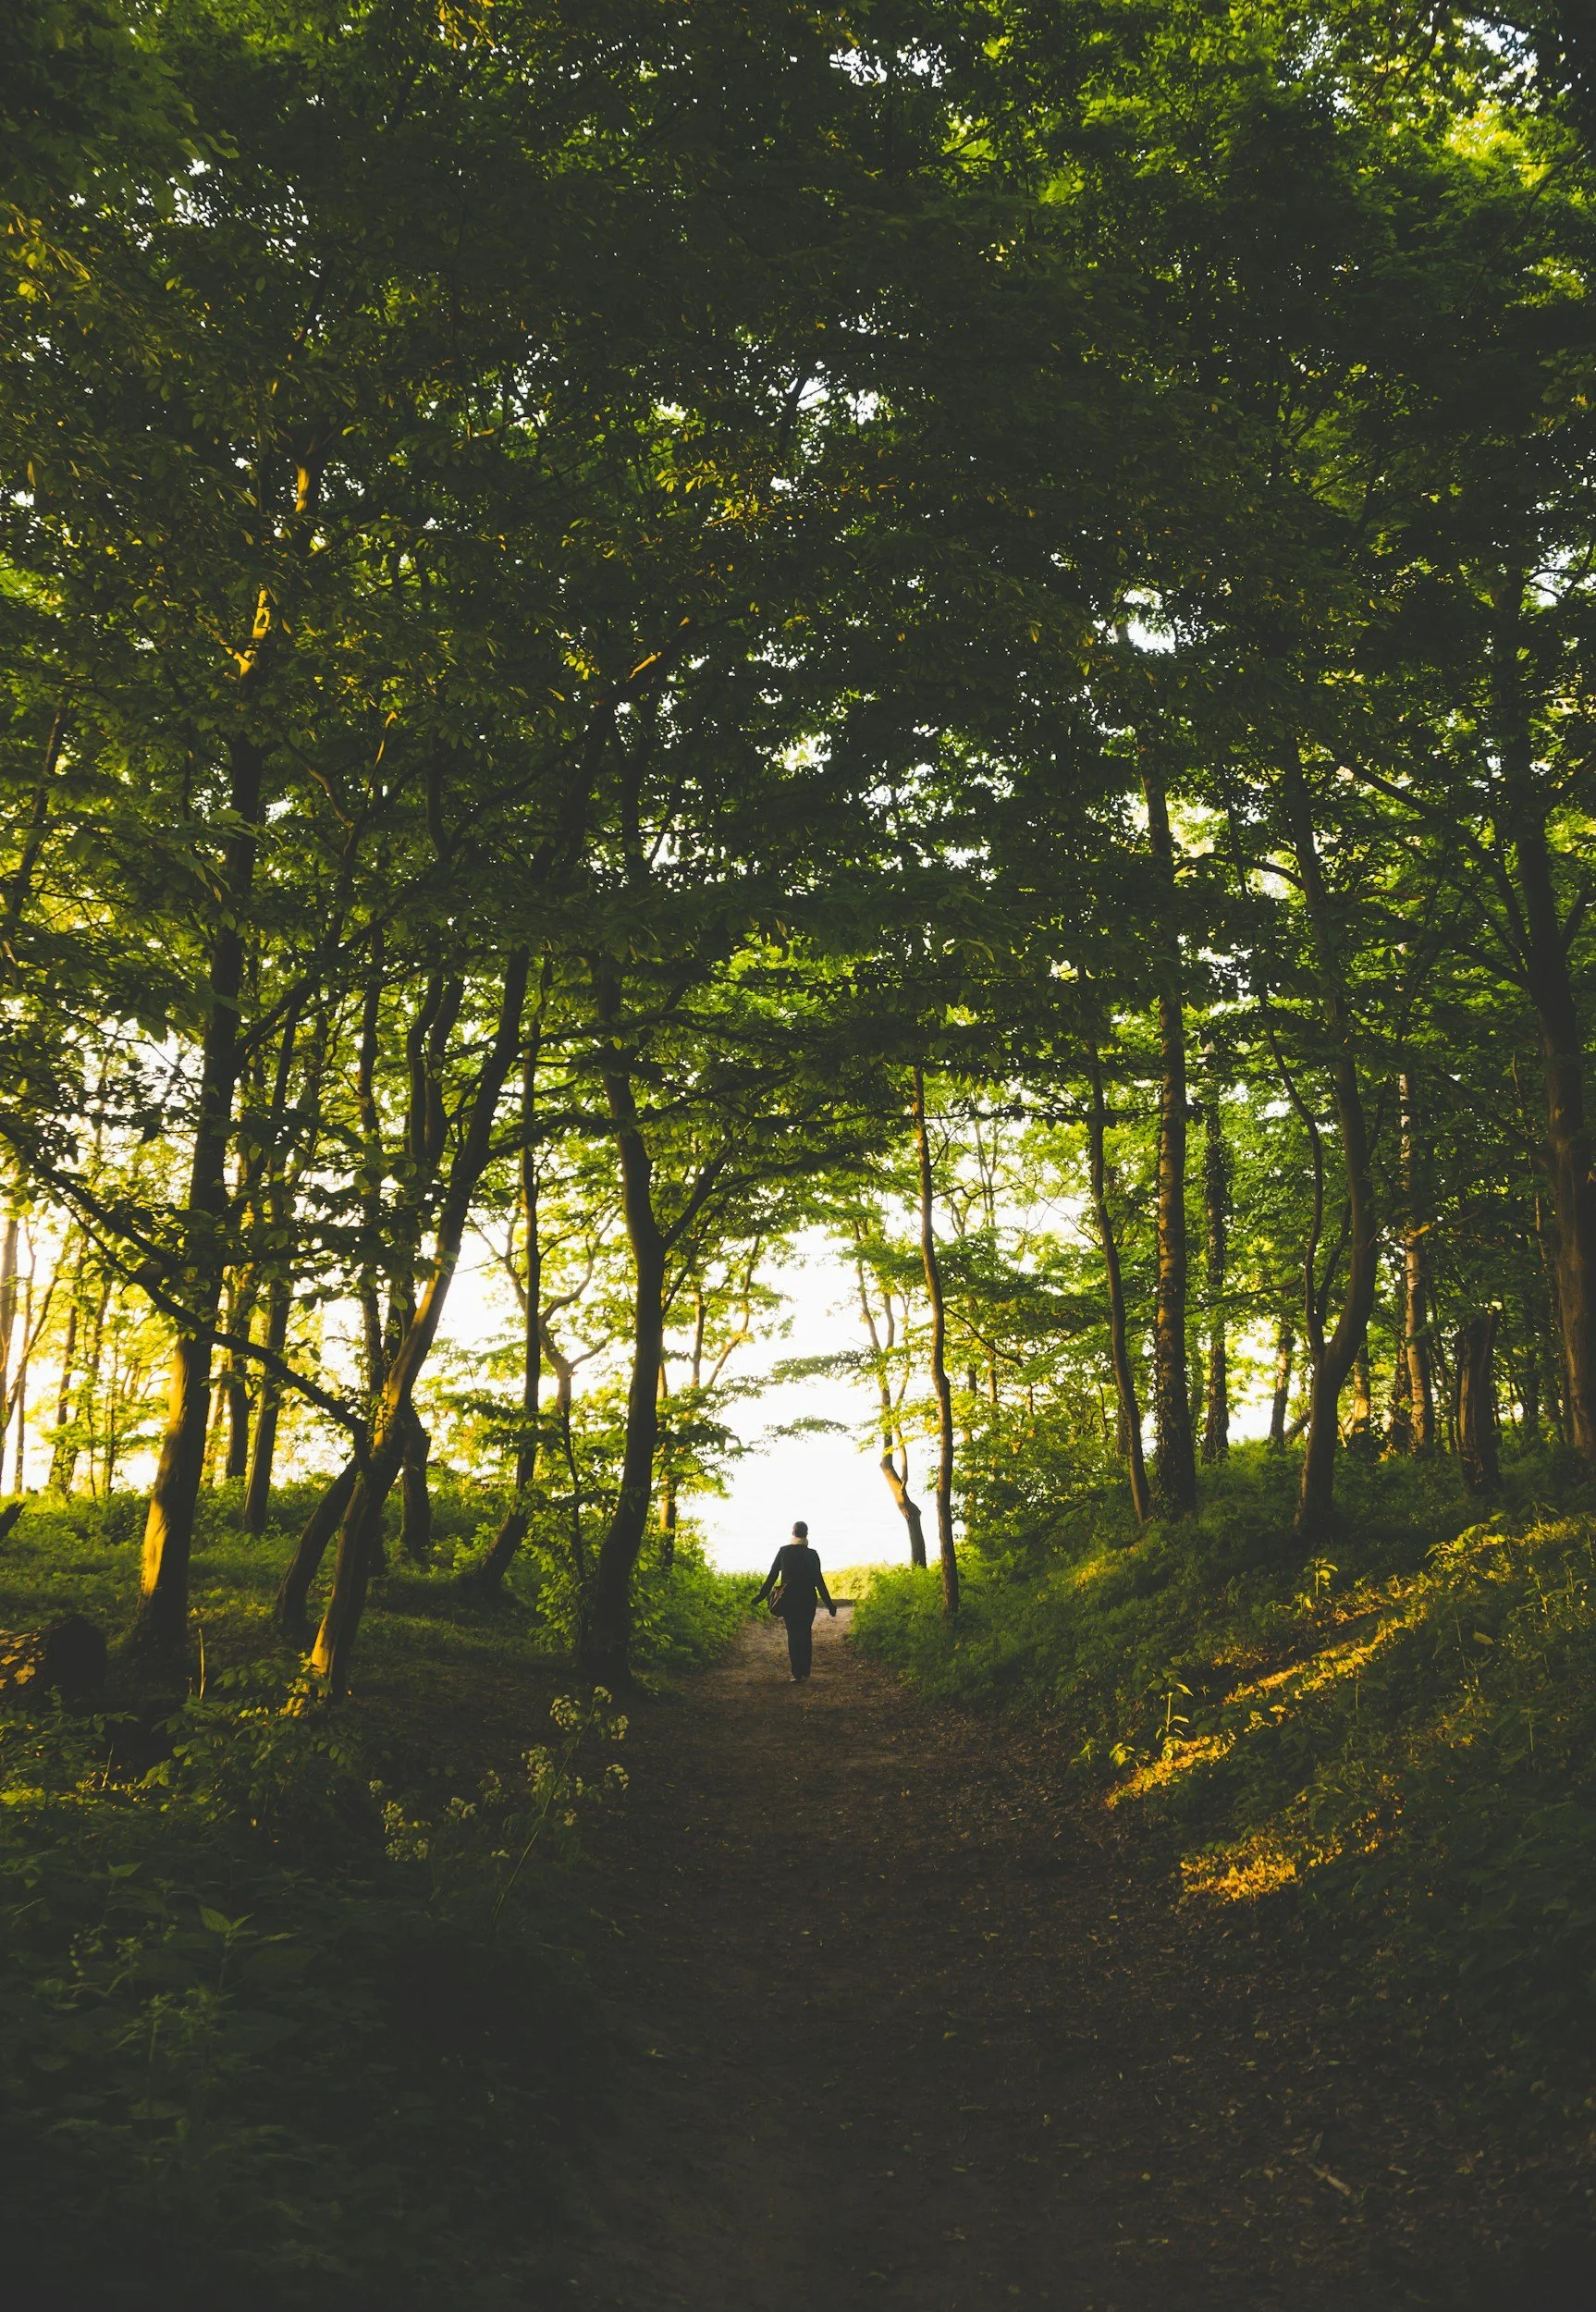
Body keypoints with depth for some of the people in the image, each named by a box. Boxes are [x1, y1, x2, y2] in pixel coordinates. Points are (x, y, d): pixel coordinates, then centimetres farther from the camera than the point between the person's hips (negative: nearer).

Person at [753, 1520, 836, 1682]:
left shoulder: (783, 1551, -2)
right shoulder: (811, 1554, -5)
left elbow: (772, 1576, 0)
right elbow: (818, 1580, -6)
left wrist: (761, 1596, 9)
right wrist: (829, 1605, -1)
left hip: (788, 1600, 0)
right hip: (807, 1600, 0)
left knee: (793, 1634, 5)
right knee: (806, 1633, 14)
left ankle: (797, 1674, -2)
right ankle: (805, 1671, 15)